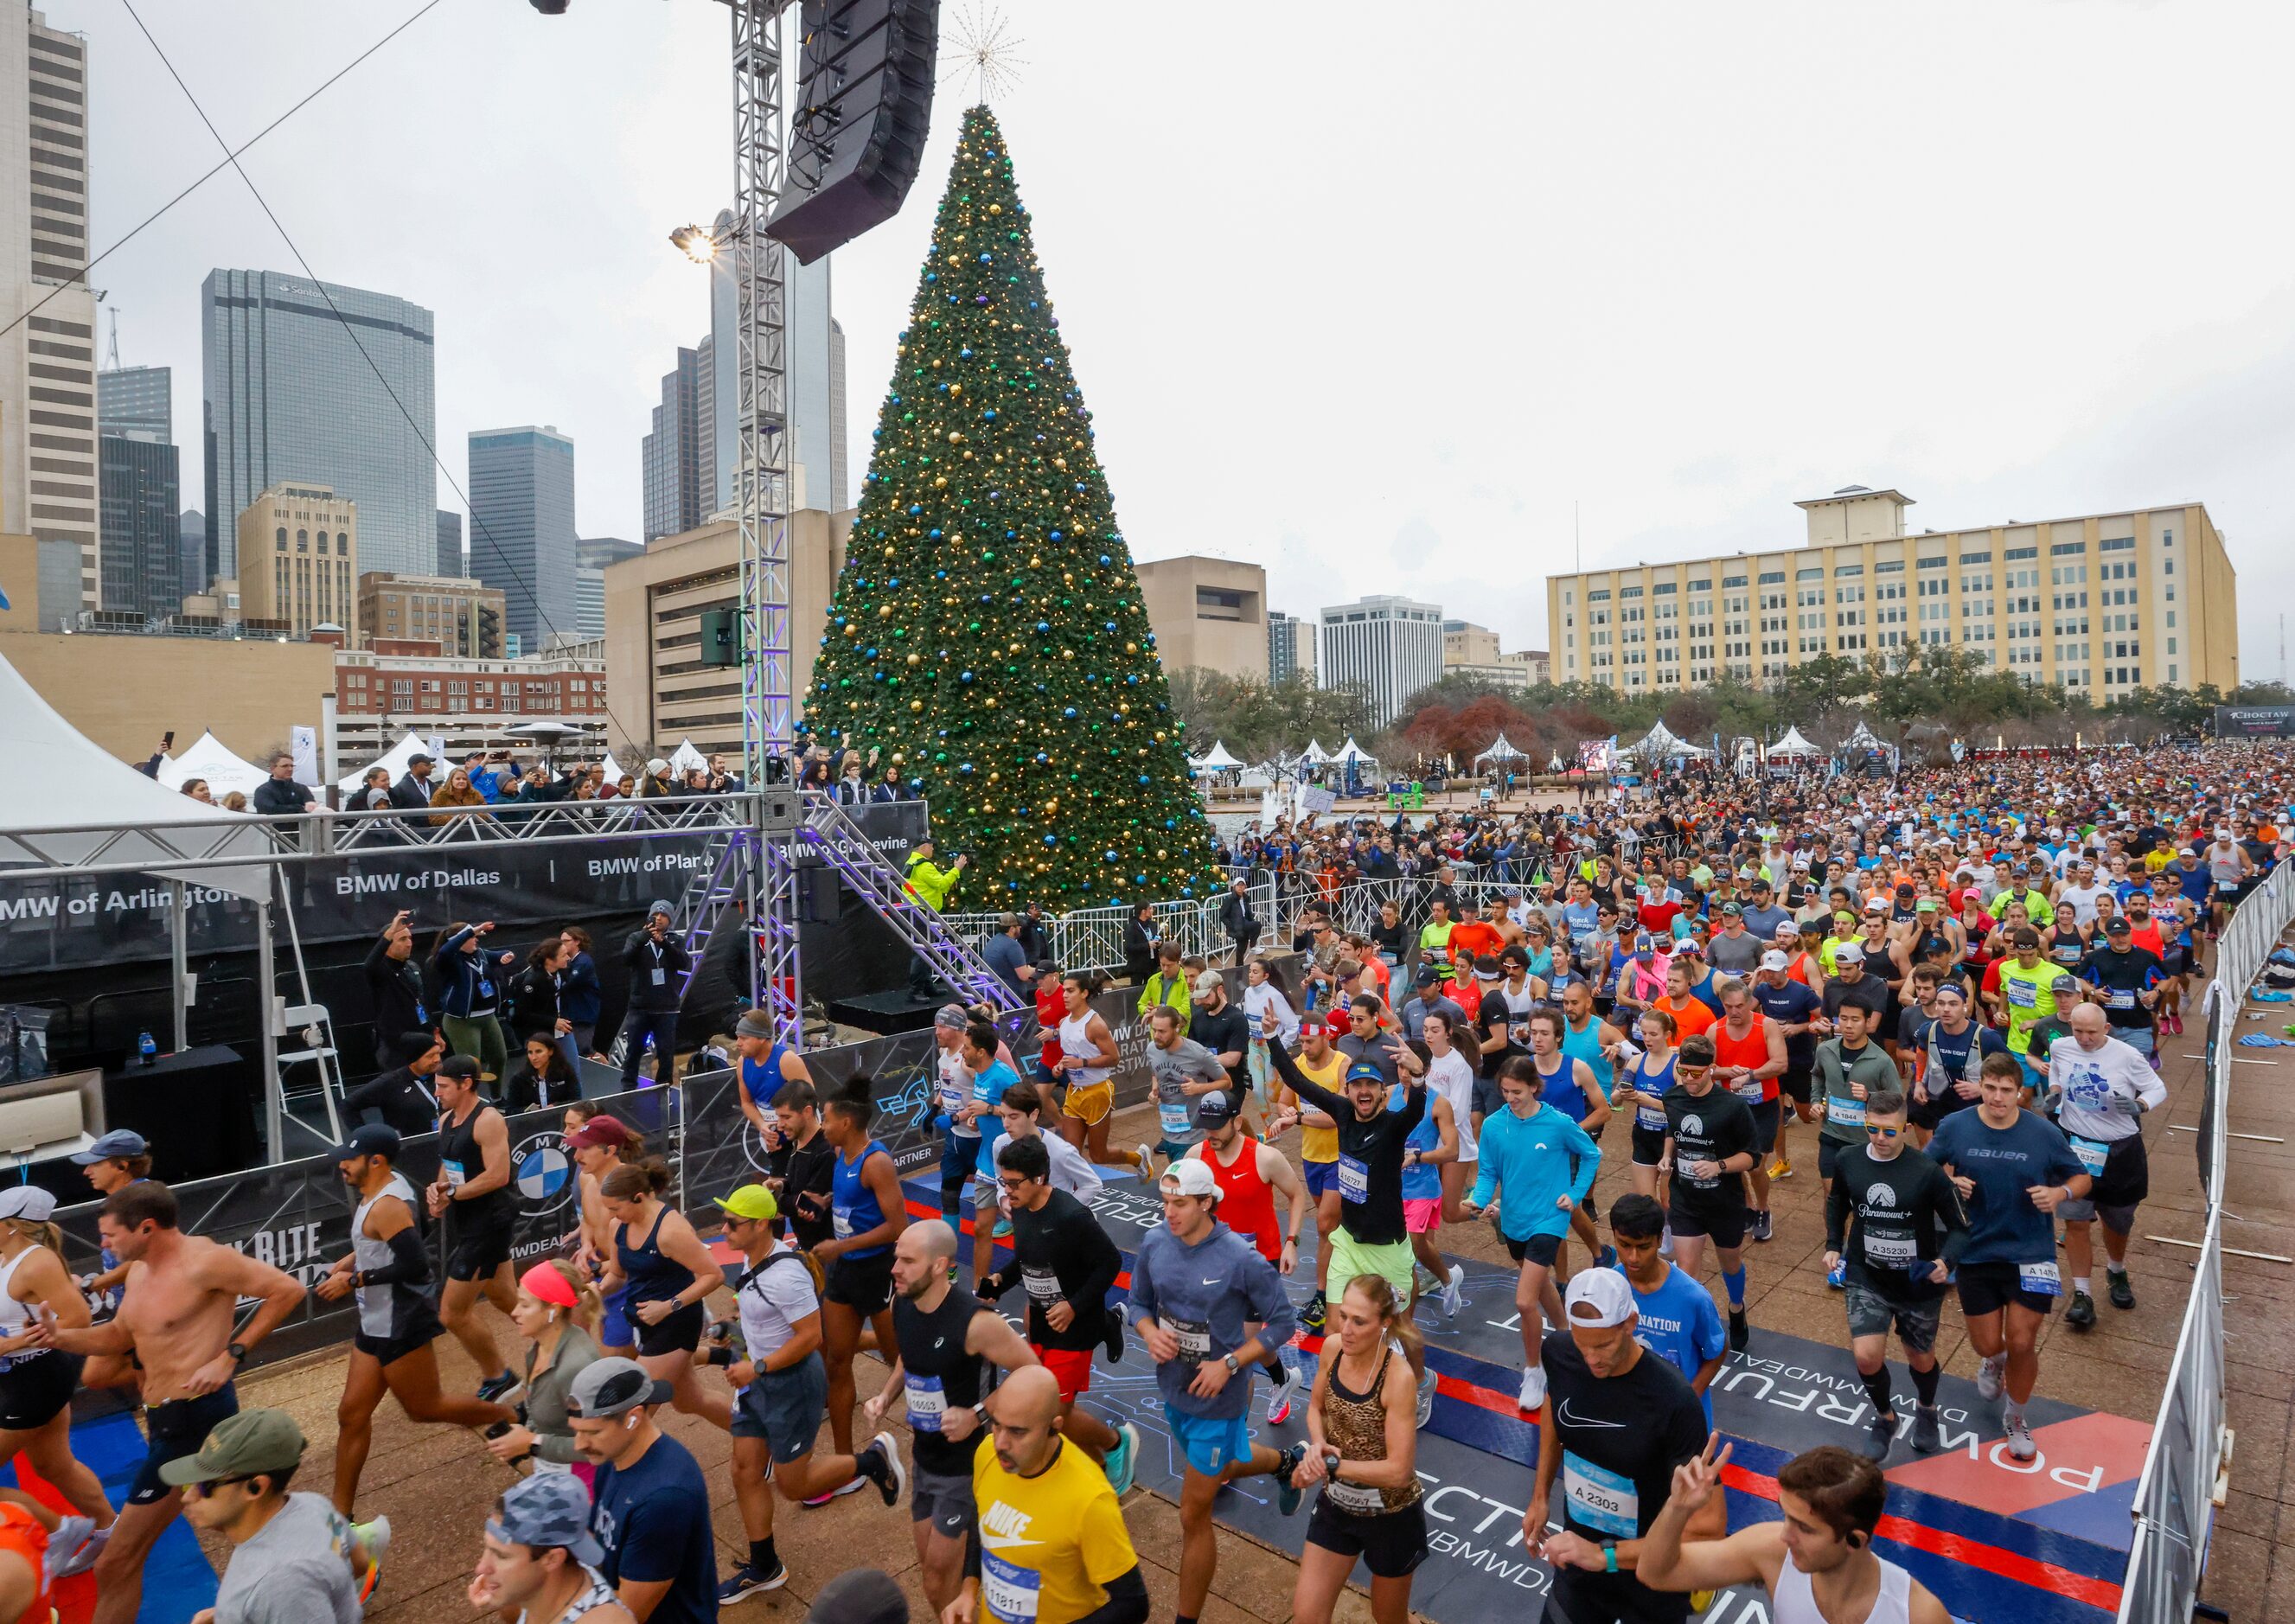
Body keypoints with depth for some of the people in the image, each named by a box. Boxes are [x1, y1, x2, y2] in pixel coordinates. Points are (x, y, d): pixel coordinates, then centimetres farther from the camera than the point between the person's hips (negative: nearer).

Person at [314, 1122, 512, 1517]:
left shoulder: (386, 1206, -25)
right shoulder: (381, 1188, 6)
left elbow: (415, 1265, -30)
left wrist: (354, 1280, -21)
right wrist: (343, 1265, 9)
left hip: (399, 1327, -10)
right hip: (375, 1323, 10)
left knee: (425, 1408, 5)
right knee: (352, 1414, 12)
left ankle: (512, 1419, 21)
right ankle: (341, 1513, 23)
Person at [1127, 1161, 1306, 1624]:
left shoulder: (1242, 1260, -26)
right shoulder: (1153, 1243, -11)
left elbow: (1280, 1323, -15)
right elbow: (1139, 1302, 4)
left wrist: (1228, 1364, -22)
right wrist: (1150, 1334, -17)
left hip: (1217, 1399, -6)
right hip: (1174, 1389, 6)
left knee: (1193, 1514, 4)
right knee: (1221, 1466, 32)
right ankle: (1286, 1462, 60)